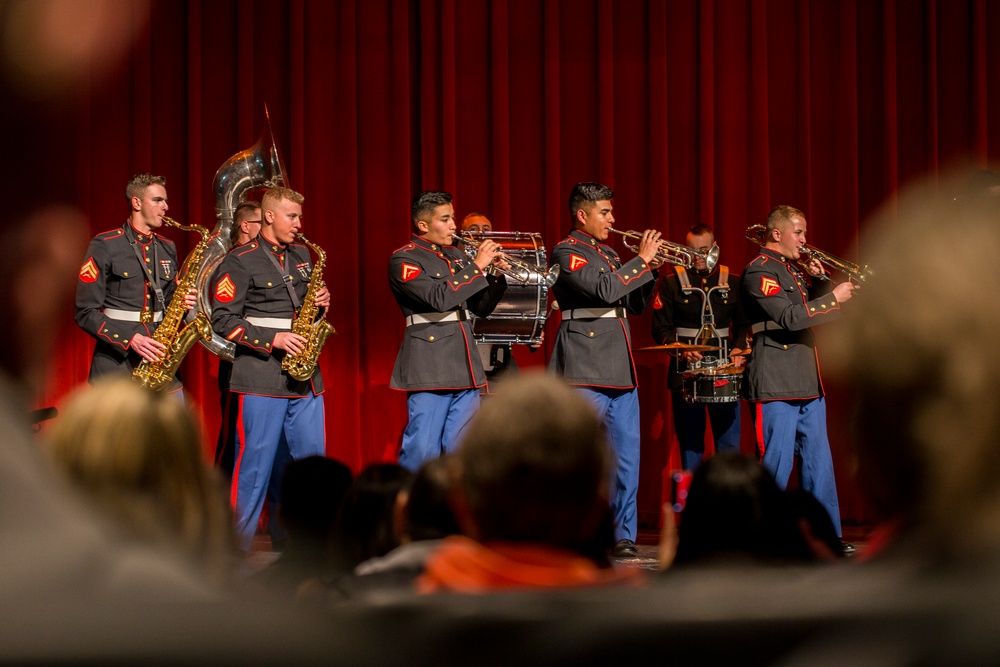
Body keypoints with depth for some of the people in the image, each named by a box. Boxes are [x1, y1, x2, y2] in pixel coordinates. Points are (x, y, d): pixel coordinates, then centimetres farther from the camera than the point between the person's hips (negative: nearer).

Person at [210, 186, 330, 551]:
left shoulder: (302, 255, 15)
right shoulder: (241, 261, -5)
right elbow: (223, 319, -10)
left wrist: (322, 300, 2)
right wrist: (272, 339, -16)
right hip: (262, 376, -6)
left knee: (312, 458, 7)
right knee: (255, 462, -4)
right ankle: (237, 547, 3)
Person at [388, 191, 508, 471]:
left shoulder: (456, 256, 17)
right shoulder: (404, 259, -5)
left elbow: (481, 307, 20)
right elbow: (439, 298, -19)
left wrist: (497, 276, 3)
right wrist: (476, 266, -13)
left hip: (464, 365, 7)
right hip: (429, 367, -7)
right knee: (422, 450, -9)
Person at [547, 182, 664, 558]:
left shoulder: (608, 254, 20)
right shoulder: (566, 252, -6)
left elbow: (635, 305, 21)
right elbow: (603, 290, -20)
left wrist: (650, 271, 7)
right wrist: (641, 260, -12)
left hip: (620, 371, 8)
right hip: (585, 370, -8)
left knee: (627, 456, 6)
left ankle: (623, 537, 11)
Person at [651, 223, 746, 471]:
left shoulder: (733, 282, 11)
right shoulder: (672, 283, 5)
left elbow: (743, 325, 14)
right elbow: (660, 329, 2)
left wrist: (739, 349, -5)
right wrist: (681, 349, -14)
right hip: (686, 373, -1)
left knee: (729, 448, 0)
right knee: (690, 447, 1)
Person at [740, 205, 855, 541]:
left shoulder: (792, 269, 20)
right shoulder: (759, 271, -9)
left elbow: (813, 310, 23)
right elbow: (790, 317, -19)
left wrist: (820, 280, 7)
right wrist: (834, 297, -15)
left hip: (807, 384, 9)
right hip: (775, 385, -9)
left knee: (818, 461, 9)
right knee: (776, 463, -7)